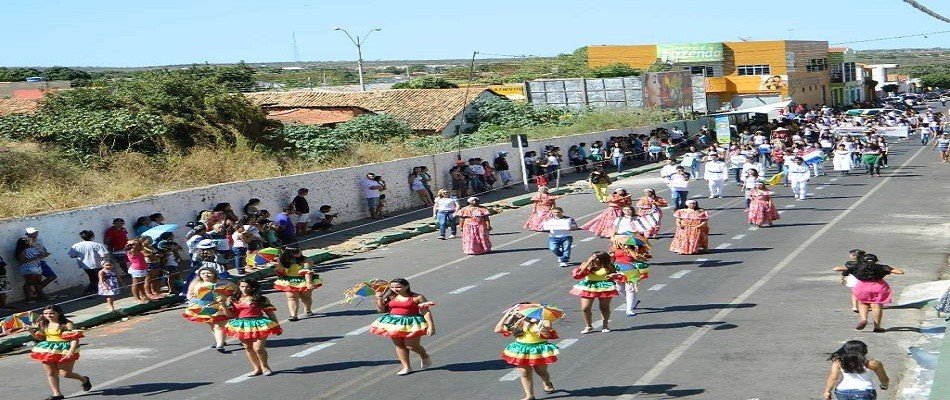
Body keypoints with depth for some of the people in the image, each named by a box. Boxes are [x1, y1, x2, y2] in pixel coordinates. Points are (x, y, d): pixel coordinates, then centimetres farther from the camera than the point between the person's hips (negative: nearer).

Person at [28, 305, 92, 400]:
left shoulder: (67, 324, -13)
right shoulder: (43, 325, 7)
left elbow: (75, 339, -16)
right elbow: (40, 337, 18)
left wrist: (71, 352, -27)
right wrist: (31, 331, 0)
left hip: (64, 350, -7)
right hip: (48, 350, 7)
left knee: (65, 374, -4)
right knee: (50, 373, 3)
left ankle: (84, 380, 24)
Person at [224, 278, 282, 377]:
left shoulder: (260, 299, -3)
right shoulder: (234, 300, 6)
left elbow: (270, 312, 0)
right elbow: (230, 314, 5)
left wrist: (277, 325, 0)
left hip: (258, 324, -4)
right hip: (242, 326, 4)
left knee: (258, 348, -9)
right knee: (248, 348, 10)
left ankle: (265, 367, 14)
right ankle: (256, 368, 23)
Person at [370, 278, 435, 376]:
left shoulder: (417, 297, -10)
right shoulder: (390, 297, 4)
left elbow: (426, 312, -11)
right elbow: (381, 310, 7)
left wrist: (431, 326, -18)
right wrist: (379, 299, -9)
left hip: (412, 324, -5)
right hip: (394, 323, 5)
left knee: (411, 346, -3)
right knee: (399, 345, 8)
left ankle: (425, 356, 29)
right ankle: (406, 367, 21)